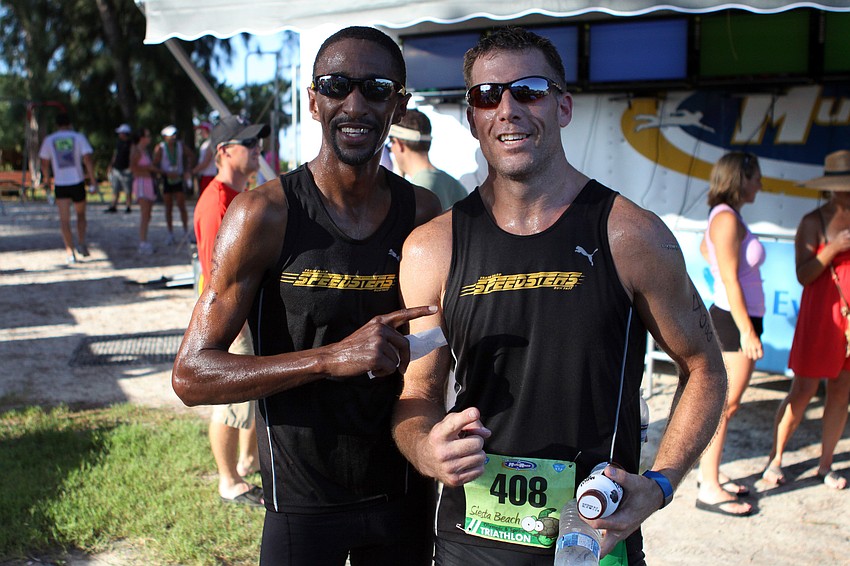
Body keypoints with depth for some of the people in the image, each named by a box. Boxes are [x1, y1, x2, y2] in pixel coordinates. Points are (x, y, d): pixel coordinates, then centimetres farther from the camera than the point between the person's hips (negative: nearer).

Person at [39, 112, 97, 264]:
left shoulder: (49, 140, 4)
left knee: (64, 219, -1)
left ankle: (70, 253, -9)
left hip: (60, 185, 0)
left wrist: (47, 180, 23)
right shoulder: (79, 137, 1)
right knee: (81, 215, 20)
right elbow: (88, 159, -8)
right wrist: (93, 180, -4)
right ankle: (81, 243, 5)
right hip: (78, 183, 0)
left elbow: (44, 163, 7)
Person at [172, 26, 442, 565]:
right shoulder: (265, 213, -13)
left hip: (405, 492, 4)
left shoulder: (424, 212, -2)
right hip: (301, 497, -3)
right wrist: (330, 358, -28)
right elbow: (192, 374, -17)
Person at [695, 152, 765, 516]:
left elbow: (705, 248, 33)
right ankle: (710, 490, 0)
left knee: (724, 404, 15)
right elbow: (730, 281, -20)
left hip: (730, 318, 10)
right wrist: (747, 331, -20)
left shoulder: (725, 216, 14)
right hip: (735, 321, -10)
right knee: (725, 405, -6)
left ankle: (710, 474, 25)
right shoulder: (728, 218, -16)